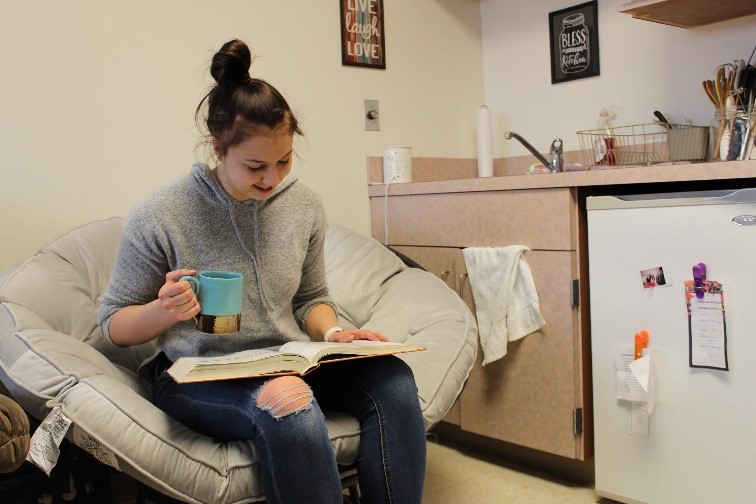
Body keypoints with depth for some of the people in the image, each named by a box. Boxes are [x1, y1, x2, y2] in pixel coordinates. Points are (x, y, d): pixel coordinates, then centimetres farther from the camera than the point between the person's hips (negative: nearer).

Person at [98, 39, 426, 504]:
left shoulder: (305, 206, 1)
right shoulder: (157, 217, -11)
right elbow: (114, 324, 0)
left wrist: (333, 333, -8)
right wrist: (164, 310, -22)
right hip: (200, 376, -4)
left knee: (392, 378, -23)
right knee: (290, 406, -37)